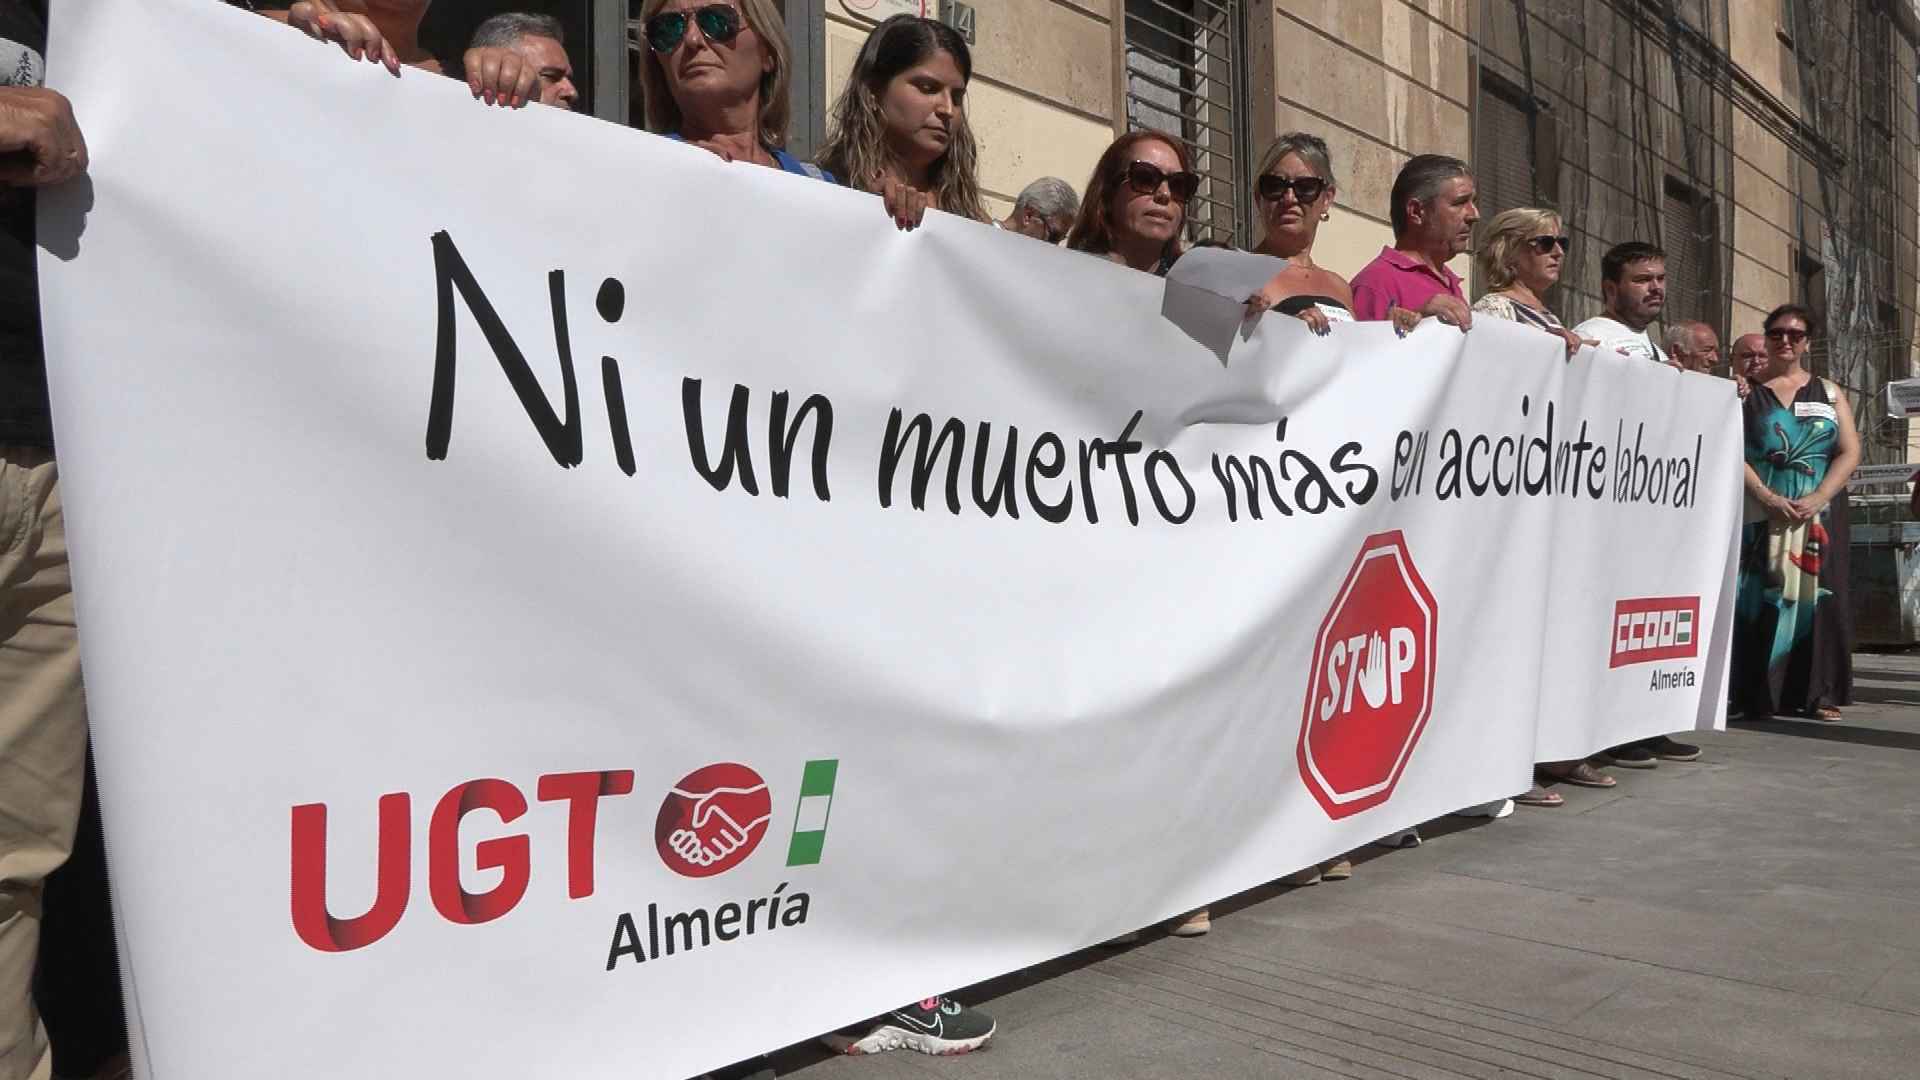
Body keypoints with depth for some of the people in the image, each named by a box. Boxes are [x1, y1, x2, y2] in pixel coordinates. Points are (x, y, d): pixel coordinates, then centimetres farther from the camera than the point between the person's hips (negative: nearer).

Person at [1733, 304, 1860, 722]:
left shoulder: (1828, 392, 13)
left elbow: (1850, 452, 5)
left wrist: (1817, 498, -11)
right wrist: (1764, 494, -17)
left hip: (1819, 513, 2)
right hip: (1762, 512, -2)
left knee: (1816, 594, 1)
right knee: (1762, 596, -5)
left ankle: (1817, 692, 5)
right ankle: (1759, 694, -4)